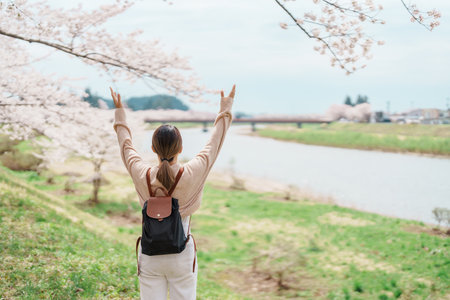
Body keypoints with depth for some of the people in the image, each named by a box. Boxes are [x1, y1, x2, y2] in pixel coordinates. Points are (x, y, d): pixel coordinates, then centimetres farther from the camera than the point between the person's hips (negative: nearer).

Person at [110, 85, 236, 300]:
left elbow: (126, 145, 6)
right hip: (182, 256, -1)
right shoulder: (192, 175, -16)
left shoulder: (142, 176, -12)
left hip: (150, 256, 1)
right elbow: (214, 144, -1)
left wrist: (119, 111, 21)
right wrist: (225, 110, 13)